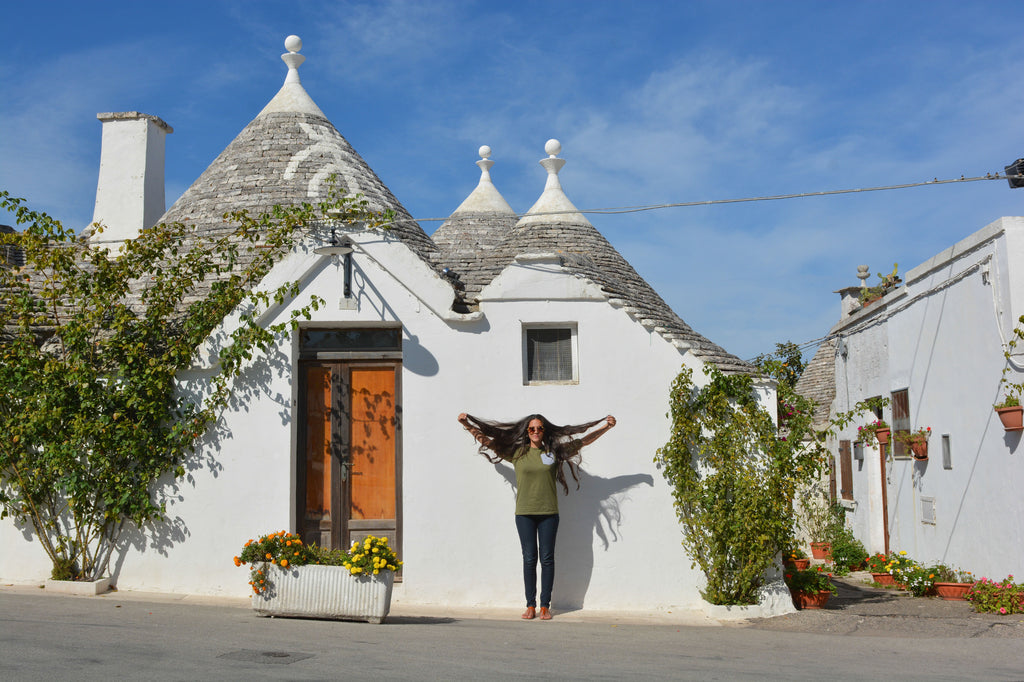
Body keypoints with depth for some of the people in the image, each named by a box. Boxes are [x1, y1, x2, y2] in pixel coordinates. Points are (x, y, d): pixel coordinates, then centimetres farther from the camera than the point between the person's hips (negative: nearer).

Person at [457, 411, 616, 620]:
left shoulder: (555, 451, 5)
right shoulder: (517, 453, 5)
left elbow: (585, 440, 11)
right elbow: (487, 441, 13)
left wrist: (607, 426, 7)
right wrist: (467, 424, 11)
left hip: (549, 513, 0)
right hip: (524, 513, 0)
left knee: (547, 559, 2)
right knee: (529, 559, 2)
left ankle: (545, 605, 8)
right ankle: (530, 605, 8)